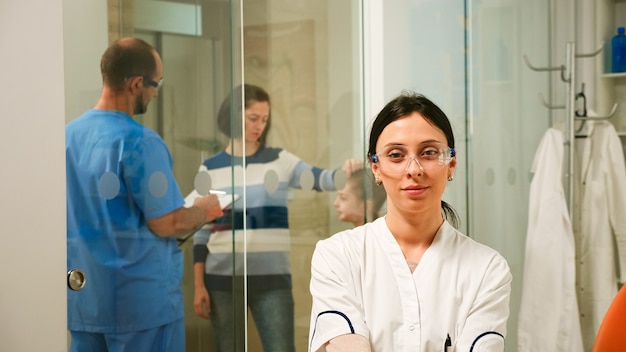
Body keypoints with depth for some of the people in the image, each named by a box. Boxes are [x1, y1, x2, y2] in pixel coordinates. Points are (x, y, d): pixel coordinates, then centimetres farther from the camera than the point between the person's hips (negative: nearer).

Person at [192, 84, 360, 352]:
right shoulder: (210, 169, 5)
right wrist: (198, 284, 2)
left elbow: (319, 179, -12)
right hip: (222, 279, 1)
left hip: (272, 278, 0)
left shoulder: (280, 161, 4)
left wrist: (345, 172, -35)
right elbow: (201, 231, 6)